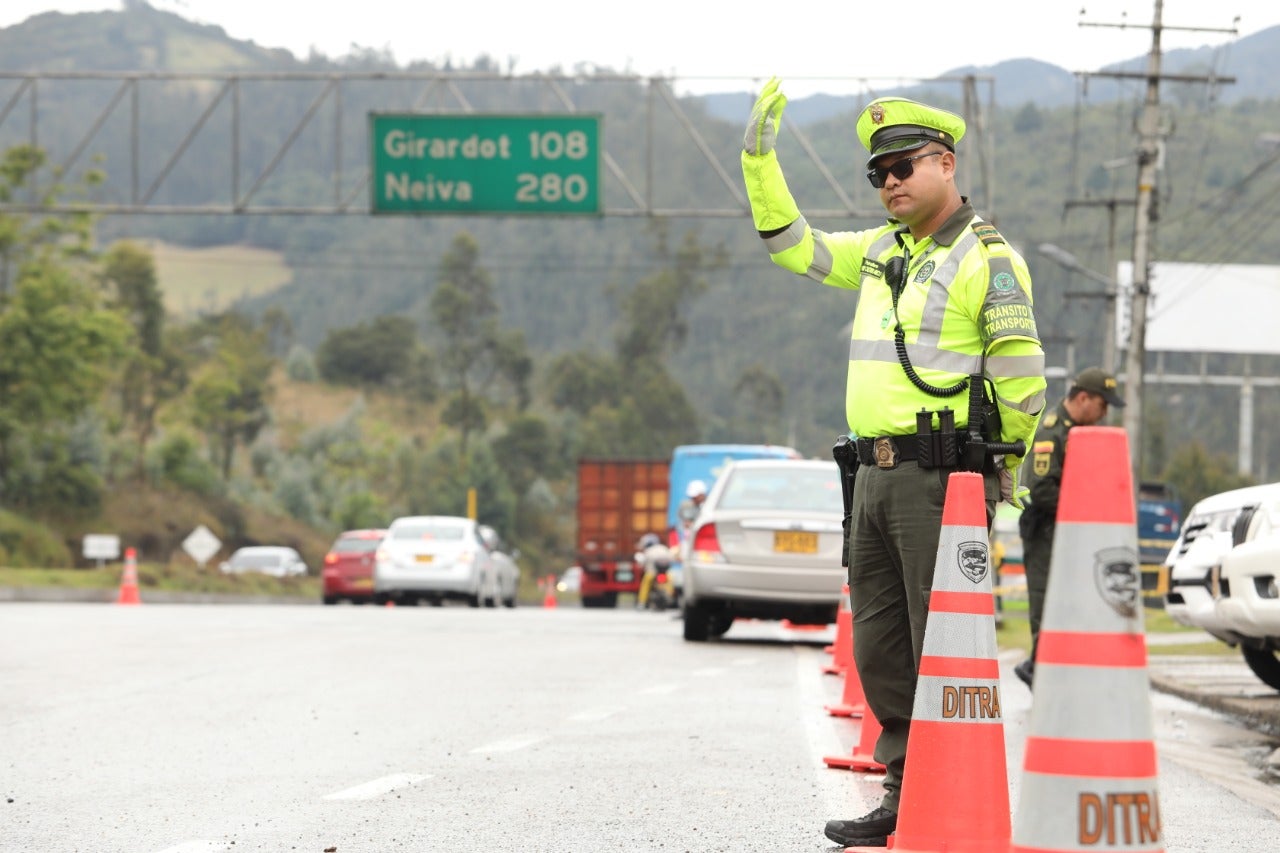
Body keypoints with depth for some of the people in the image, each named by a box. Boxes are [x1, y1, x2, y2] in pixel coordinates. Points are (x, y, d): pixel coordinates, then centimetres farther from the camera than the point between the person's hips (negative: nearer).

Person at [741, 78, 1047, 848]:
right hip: (876, 474, 8)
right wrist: (761, 157, 19)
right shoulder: (883, 251, 17)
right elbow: (791, 244, 27)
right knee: (879, 647, 10)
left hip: (942, 474, -8)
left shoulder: (988, 258, -7)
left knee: (941, 645, -8)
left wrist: (1000, 469, -4)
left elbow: (1021, 375, -9)